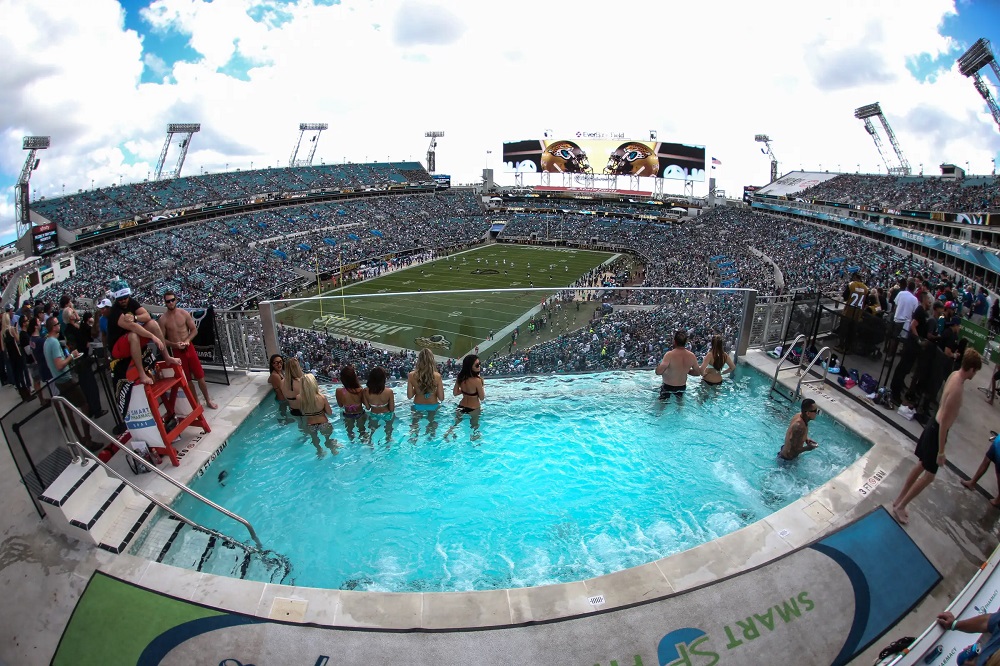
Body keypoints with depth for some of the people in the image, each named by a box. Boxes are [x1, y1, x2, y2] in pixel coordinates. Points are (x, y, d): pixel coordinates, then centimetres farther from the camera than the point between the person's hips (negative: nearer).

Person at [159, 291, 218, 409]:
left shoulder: (184, 313, -3)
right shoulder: (163, 319, -7)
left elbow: (194, 329, 2)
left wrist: (187, 341, -14)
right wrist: (174, 344, -19)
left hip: (189, 348, 1)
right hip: (177, 351, -1)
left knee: (200, 376, 5)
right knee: (187, 379, 7)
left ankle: (208, 401, 17)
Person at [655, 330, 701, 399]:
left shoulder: (669, 355, -29)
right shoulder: (691, 356, -13)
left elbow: (658, 372, -33)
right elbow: (698, 373, 0)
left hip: (667, 387, -4)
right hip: (682, 387, 4)